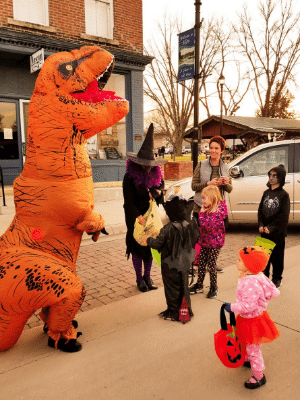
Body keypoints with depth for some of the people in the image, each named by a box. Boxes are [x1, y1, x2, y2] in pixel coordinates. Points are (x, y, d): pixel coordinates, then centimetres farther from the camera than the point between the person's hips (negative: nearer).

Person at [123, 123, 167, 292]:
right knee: (137, 245, 4)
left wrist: (155, 192, -5)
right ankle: (140, 278, 20)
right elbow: (129, 202, -18)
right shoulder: (130, 177, -17)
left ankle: (148, 277, 24)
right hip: (135, 216, -4)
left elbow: (161, 185, 18)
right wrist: (139, 217, -27)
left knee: (150, 244, 9)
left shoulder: (155, 172, -2)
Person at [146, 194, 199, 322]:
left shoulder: (168, 229, -26)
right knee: (183, 286, 21)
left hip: (170, 265, -5)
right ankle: (186, 310, 34)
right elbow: (194, 241, 6)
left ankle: (173, 312, 24)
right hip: (184, 263, 6)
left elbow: (157, 244, -19)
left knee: (172, 288, 12)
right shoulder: (190, 225, -8)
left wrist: (148, 239, 1)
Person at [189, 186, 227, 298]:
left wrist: (202, 213, -21)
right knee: (201, 263, 13)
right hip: (204, 241, 7)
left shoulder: (218, 210, -19)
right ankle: (199, 285, 27)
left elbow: (208, 225, -27)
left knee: (211, 265, 2)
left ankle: (214, 288, 19)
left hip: (214, 242, -7)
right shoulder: (207, 209, 6)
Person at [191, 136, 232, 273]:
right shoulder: (201, 165, -3)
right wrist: (208, 184, -20)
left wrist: (226, 183, -14)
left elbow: (230, 189, 8)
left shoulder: (225, 167, 7)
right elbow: (193, 186, -6)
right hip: (201, 207, -3)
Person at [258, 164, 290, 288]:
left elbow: (284, 215, -12)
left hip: (278, 231, -4)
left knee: (277, 255, 6)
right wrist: (261, 225, -6)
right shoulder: (266, 193, 8)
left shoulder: (284, 195, -7)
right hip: (264, 231, 5)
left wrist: (270, 227, -16)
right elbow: (260, 209, 7)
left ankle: (277, 279, 20)